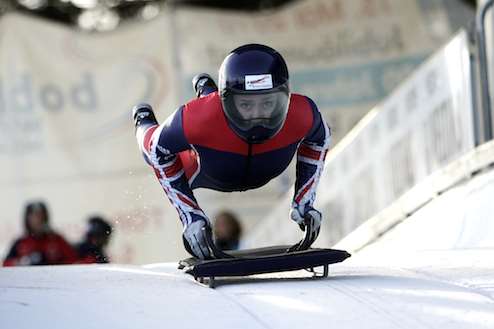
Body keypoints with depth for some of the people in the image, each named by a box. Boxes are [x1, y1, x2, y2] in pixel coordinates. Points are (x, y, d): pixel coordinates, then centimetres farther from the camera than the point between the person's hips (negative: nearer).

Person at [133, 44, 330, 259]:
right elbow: (158, 151, -27)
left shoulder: (301, 114, -41)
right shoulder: (197, 119, -48)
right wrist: (191, 217, -30)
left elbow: (317, 140, -14)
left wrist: (304, 203, -18)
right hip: (204, 170, -2)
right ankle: (143, 119, 62)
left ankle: (206, 91, 61)